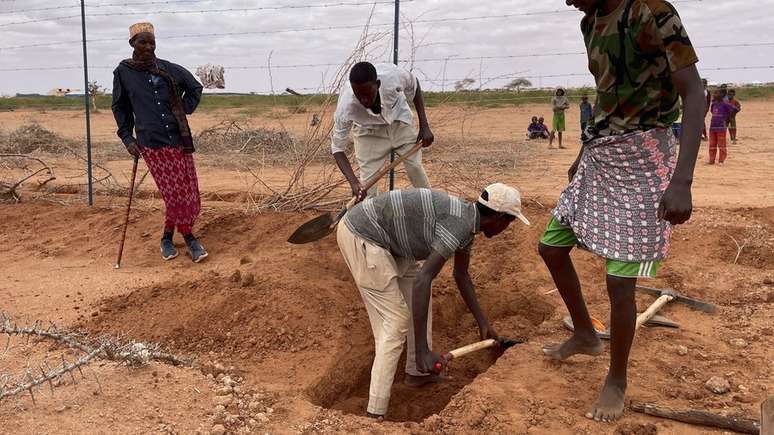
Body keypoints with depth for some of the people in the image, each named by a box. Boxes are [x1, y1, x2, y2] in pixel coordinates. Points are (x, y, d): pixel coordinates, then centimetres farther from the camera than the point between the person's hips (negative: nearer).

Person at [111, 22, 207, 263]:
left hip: (179, 140, 2)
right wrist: (127, 137, 5)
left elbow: (195, 89, 19)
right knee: (175, 195, -6)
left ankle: (168, 238, 20)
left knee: (188, 191, 2)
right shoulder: (123, 72, 3)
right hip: (151, 143, -2)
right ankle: (188, 238, 13)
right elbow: (120, 108, 12)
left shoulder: (170, 70, 4)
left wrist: (184, 111, 9)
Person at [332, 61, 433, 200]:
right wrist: (353, 182, -40)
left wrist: (424, 126, -12)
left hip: (400, 120, 2)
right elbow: (337, 148, -26)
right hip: (369, 131, -1)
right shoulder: (345, 107, -39)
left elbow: (414, 86, -11)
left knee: (415, 167, 2)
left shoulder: (393, 75, -37)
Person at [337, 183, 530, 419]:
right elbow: (422, 281, -29)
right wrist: (422, 349, -27)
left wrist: (483, 323, 30)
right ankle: (375, 413, -3)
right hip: (361, 237, -10)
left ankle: (417, 372, 30)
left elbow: (461, 275, 25)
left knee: (419, 297, 18)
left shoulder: (467, 221, 10)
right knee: (396, 321, -7)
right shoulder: (461, 226, -21)